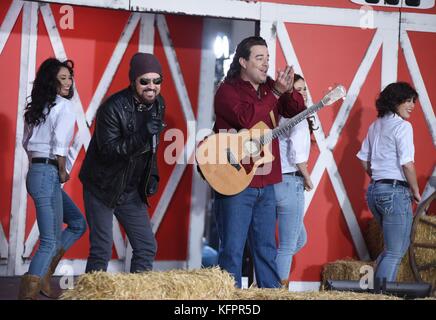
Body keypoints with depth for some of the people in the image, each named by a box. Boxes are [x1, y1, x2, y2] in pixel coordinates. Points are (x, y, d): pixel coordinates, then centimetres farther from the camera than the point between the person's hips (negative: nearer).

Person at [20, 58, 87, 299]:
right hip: (48, 175, -9)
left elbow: (26, 142, 20)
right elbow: (59, 146, -19)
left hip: (35, 172, 9)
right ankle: (28, 292, -7)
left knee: (77, 223, 19)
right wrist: (62, 172, -5)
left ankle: (42, 275, 15)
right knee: (50, 240, -6)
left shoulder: (37, 107, 15)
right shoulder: (64, 106, -10)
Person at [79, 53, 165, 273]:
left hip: (132, 190, 7)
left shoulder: (158, 104, 1)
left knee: (147, 247, 5)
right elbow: (109, 150, -27)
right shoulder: (113, 108, -22)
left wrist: (152, 175, 6)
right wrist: (143, 133, -36)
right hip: (102, 188, -7)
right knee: (101, 251, -7)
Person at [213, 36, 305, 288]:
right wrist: (276, 92, -18)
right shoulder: (227, 91, -7)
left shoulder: (269, 88, 13)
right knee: (232, 250, -3)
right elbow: (246, 118, -25)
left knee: (267, 248, 14)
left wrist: (288, 91, -14)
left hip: (266, 182, 7)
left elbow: (298, 111, 5)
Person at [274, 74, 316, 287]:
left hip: (275, 181, 8)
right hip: (290, 183, -8)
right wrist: (307, 179, -6)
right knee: (288, 246, -1)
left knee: (300, 239, 21)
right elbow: (297, 155, -21)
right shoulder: (298, 119, -10)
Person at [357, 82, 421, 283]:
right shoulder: (402, 126, -11)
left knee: (393, 247, 21)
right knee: (395, 253, -2)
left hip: (374, 191, 9)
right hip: (396, 192, -9)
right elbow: (407, 164, -17)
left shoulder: (375, 126, 13)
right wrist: (416, 191, -6)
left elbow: (364, 161, 17)